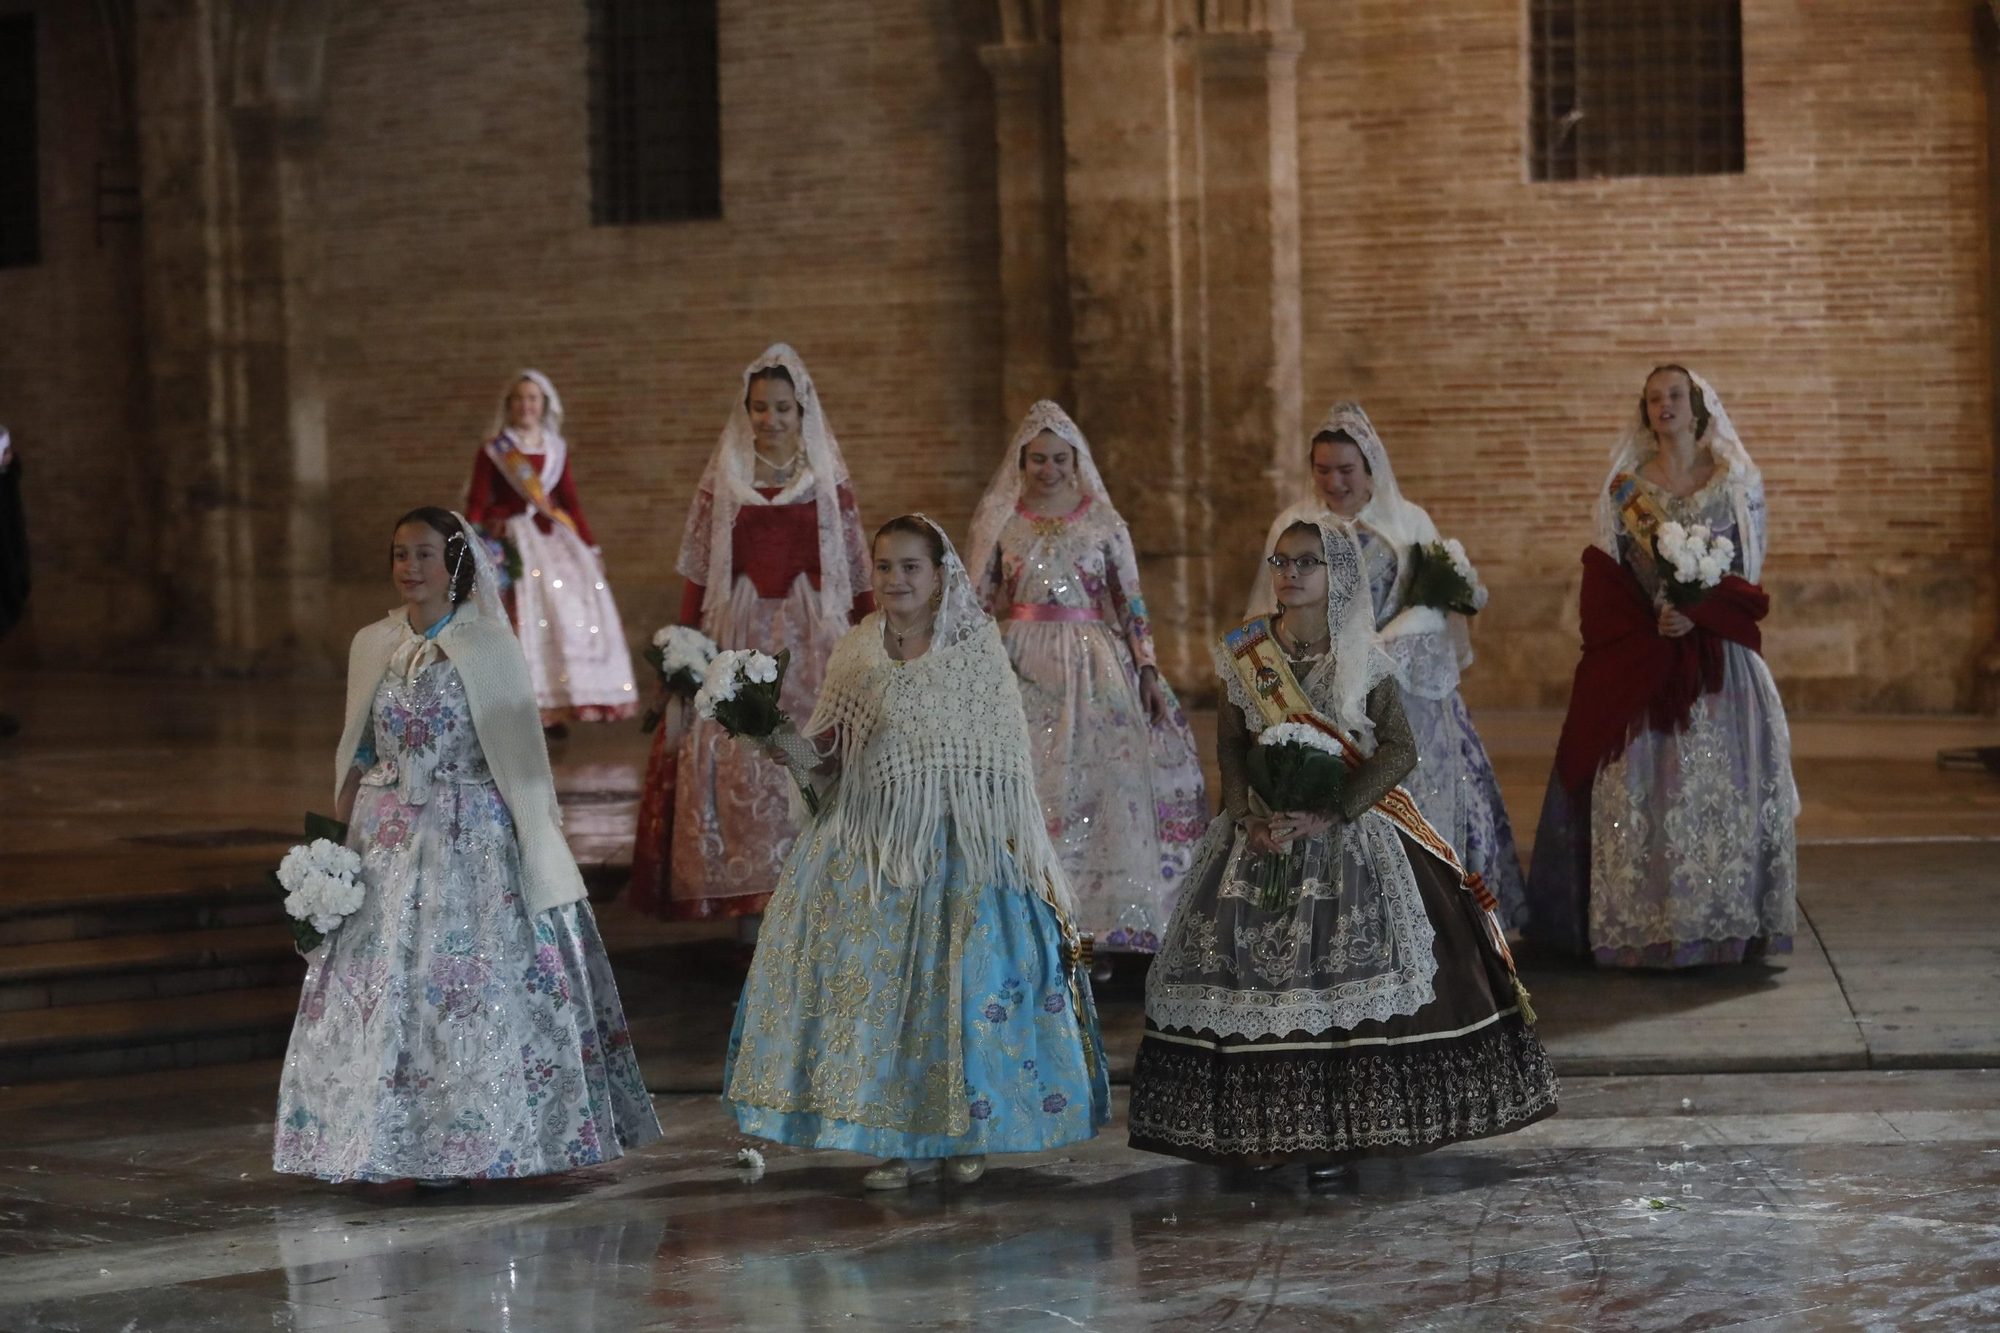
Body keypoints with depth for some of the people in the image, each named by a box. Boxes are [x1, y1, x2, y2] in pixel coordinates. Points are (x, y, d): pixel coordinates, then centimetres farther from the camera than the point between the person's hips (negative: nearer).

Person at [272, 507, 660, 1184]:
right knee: (381, 990, 0)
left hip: (471, 842, -3)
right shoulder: (373, 645, 8)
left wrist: (535, 845, -9)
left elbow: (520, 758, -4)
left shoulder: (490, 648, -3)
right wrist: (337, 838, 7)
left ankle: (462, 1144, 7)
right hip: (387, 842, 4)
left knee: (469, 986, -4)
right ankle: (393, 1146, 7)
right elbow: (356, 756, 14)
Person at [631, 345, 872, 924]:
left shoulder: (828, 478, 6)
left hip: (814, 638, 0)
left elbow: (856, 571, 6)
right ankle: (750, 915, 1)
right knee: (741, 771, -3)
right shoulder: (723, 478, 6)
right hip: (739, 636, 0)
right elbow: (698, 572, 6)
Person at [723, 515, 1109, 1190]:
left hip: (959, 842, -3)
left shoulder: (976, 653, -3)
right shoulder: (857, 655, 7)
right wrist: (804, 754, -11)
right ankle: (909, 1140, 8)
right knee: (876, 978, 0)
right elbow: (834, 748, 11)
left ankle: (965, 1130, 13)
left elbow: (1005, 759, -2)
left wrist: (1012, 847, -8)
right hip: (874, 844, 3)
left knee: (960, 977, -2)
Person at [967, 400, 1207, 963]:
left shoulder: (1103, 522, 5)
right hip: (1021, 663, 0)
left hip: (1094, 663, 0)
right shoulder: (998, 520, 5)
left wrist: (1147, 668, -1)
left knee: (1102, 783, -6)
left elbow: (1132, 601, 7)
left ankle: (1097, 928, -1)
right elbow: (978, 601, 8)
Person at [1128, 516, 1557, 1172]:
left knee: (1342, 971, -8)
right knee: (1251, 968, -2)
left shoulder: (1362, 662, -3)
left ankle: (1334, 1127, -2)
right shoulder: (1244, 654, 3)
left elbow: (1399, 749, -7)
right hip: (1261, 829, 2)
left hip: (1348, 831, -2)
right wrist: (1249, 818, -12)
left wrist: (1330, 816, -17)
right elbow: (1230, 745, 4)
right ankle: (1255, 1127, 6)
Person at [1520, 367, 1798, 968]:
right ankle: (1643, 925, 2)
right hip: (1641, 657, 0)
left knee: (1722, 787, -2)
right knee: (1640, 789, -3)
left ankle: (1726, 925, 5)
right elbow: (1611, 574, 3)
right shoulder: (1626, 486, 6)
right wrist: (1657, 620, -13)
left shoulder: (1736, 483, 6)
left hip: (1718, 660, 0)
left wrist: (1695, 616, -15)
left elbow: (1746, 571, 2)